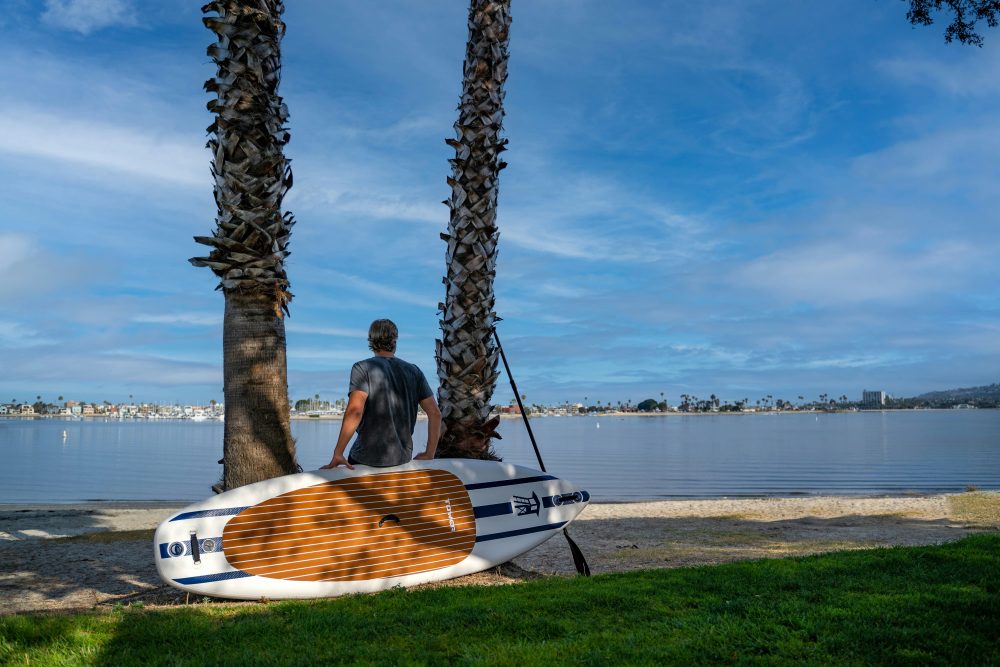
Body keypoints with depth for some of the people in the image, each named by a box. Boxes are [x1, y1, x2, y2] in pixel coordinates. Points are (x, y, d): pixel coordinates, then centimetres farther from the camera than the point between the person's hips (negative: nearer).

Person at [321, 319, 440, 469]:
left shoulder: (363, 368, -6)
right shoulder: (414, 371, 5)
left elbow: (355, 411, -20)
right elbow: (435, 413, 1)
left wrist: (337, 454, -18)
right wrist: (429, 454, 8)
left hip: (367, 458, -3)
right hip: (403, 457, 3)